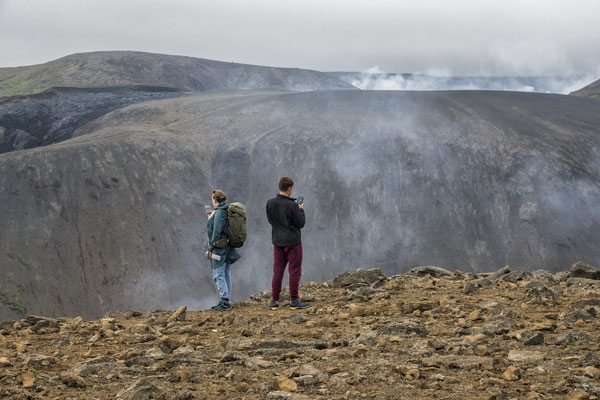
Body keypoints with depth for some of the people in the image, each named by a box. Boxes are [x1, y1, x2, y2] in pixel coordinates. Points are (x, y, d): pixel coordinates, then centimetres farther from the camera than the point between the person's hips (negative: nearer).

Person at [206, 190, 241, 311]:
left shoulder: (219, 213, -17)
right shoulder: (227, 211, 9)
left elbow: (217, 233, -19)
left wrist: (210, 249, -14)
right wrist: (211, 217, 30)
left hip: (219, 247, -9)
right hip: (228, 248, 9)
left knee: (218, 275, -6)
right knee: (226, 274, 12)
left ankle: (225, 301, -10)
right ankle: (226, 301, 18)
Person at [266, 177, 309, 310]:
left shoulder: (270, 204, 0)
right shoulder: (292, 205, -16)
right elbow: (301, 223, -11)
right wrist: (301, 210, 6)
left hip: (277, 241, 5)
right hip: (292, 241, -5)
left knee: (277, 271, 10)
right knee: (294, 271, 2)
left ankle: (274, 300, 10)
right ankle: (294, 301, 4)